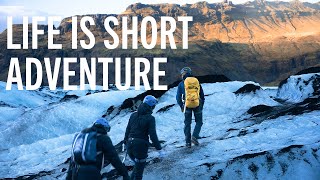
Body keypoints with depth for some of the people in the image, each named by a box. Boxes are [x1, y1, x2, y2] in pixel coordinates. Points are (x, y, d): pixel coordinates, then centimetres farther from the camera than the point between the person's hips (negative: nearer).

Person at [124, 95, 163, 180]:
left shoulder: (133, 115, 7)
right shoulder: (150, 118, -10)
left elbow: (127, 130, 13)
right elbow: (153, 135, -15)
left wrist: (125, 142, 25)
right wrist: (159, 149, -11)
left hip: (130, 145, 6)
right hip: (141, 146, -6)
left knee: (138, 165, 27)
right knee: (139, 170, 8)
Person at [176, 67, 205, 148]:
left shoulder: (181, 84, 0)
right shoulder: (197, 82, 6)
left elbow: (178, 97, 0)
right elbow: (202, 95, 11)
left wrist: (181, 106, 13)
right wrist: (201, 105, 22)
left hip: (187, 105, 0)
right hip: (197, 105, 0)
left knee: (187, 124, 10)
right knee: (199, 122, 14)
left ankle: (188, 142, 8)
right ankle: (194, 137, -6)